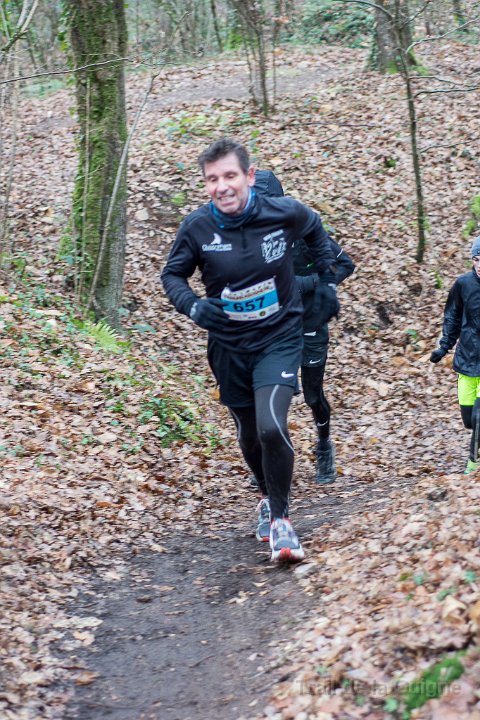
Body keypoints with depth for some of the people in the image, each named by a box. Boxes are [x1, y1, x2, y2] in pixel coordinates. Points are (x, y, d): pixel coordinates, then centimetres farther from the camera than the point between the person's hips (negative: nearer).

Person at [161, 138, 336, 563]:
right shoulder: (197, 227, -15)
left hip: (279, 339, -2)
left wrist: (326, 273, 8)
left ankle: (280, 518, -2)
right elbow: (172, 274, 1)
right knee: (249, 438, 15)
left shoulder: (284, 213, -14)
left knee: (272, 427, -23)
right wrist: (192, 306, -18)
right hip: (229, 347, 2)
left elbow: (315, 228, 10)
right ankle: (269, 499, 46)